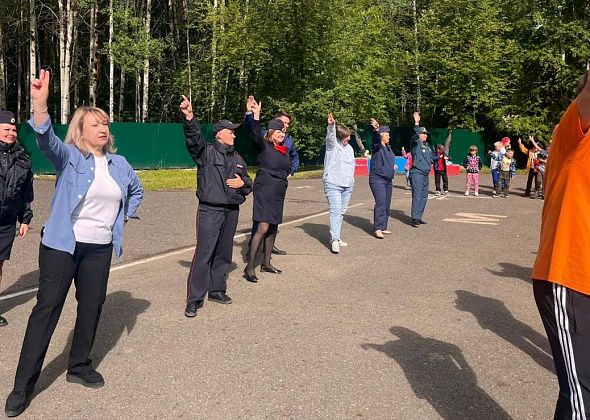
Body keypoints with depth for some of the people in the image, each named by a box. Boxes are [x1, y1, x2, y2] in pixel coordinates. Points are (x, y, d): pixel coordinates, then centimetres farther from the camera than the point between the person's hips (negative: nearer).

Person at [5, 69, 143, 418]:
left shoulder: (119, 163, 8)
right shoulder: (69, 157, -7)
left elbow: (137, 190, 26)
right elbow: (47, 140, -30)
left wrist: (125, 216, 13)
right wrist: (40, 105, -48)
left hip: (100, 248, 5)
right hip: (62, 245, -5)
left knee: (92, 305, 11)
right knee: (47, 307, -3)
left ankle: (79, 366, 31)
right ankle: (24, 385, 4)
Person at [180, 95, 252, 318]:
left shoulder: (237, 159, 15)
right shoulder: (206, 152, -3)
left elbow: (248, 183, 22)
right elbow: (193, 137, -22)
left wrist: (242, 184, -2)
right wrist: (189, 118, -39)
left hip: (232, 211, 7)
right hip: (210, 211, -6)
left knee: (224, 253, 14)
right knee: (203, 254, -9)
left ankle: (217, 289, 29)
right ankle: (194, 299, -4)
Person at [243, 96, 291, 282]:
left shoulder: (284, 150, 12)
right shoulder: (264, 146, -8)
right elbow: (255, 135, -29)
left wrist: (284, 176, 10)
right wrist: (256, 115, -40)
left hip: (278, 193, 8)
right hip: (264, 190, -8)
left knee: (273, 228, 12)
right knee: (263, 228, -14)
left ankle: (266, 263, 23)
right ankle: (249, 267, -10)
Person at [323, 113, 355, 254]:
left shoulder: (349, 148, 16)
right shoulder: (332, 145, -4)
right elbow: (330, 136, -26)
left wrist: (351, 179, 17)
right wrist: (331, 125, -46)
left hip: (347, 185, 7)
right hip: (333, 184, -7)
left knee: (341, 212, 10)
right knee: (335, 211, -14)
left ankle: (336, 237, 20)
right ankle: (334, 240, -15)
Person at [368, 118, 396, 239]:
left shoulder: (388, 147, 15)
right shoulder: (377, 146, -10)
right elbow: (376, 139, -33)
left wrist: (392, 166, 21)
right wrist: (376, 130, -52)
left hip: (388, 180, 9)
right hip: (377, 179, -9)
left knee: (387, 204, 10)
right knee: (380, 203, -19)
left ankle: (383, 227, 19)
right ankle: (377, 229, -22)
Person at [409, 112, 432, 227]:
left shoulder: (427, 145, 18)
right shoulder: (416, 143, -5)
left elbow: (430, 156, 31)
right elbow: (415, 136, -27)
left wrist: (430, 161, 12)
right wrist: (416, 123, -34)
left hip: (425, 174, 9)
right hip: (417, 173, -9)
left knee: (424, 196, 11)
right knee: (417, 196, -13)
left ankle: (419, 217, 18)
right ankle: (415, 219, -14)